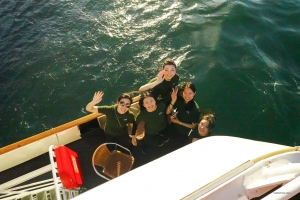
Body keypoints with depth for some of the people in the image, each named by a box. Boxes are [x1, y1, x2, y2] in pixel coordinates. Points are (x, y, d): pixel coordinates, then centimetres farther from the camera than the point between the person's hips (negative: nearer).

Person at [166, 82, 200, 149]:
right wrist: (173, 101, -32)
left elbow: (193, 126, -16)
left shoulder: (195, 108, -28)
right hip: (172, 129, 3)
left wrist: (179, 122, -20)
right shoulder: (179, 100, -19)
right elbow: (167, 112, -16)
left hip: (183, 135, -3)